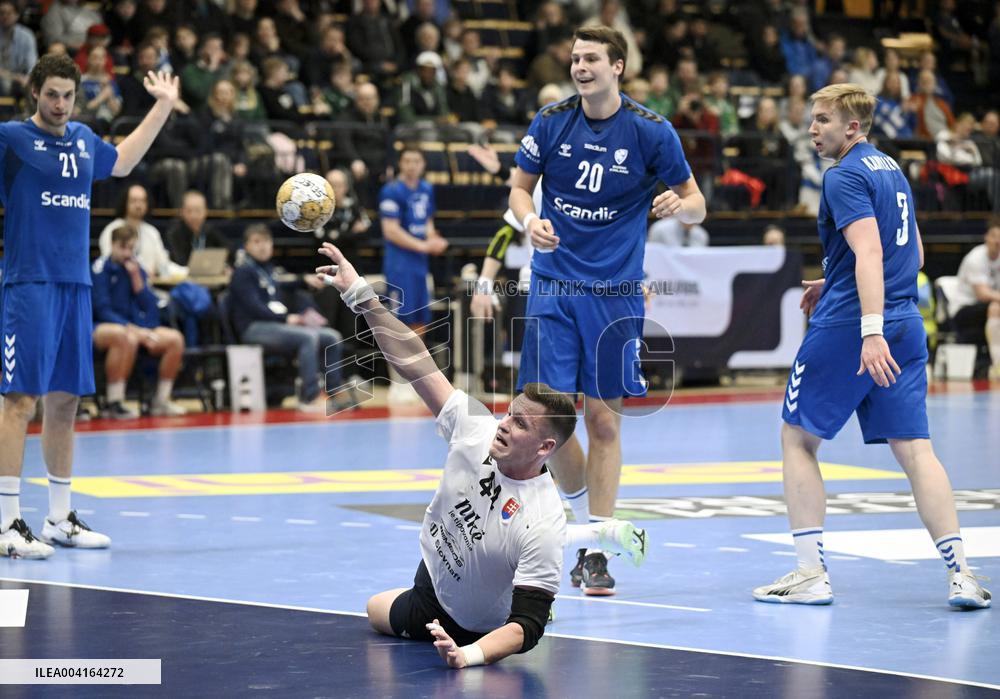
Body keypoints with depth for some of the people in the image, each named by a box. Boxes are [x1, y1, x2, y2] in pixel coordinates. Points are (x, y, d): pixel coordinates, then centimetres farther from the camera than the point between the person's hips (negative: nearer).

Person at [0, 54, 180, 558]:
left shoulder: (84, 140, 16)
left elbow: (122, 161, 36)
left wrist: (164, 105, 40)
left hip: (75, 286, 7)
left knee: (64, 403, 11)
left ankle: (60, 518, 19)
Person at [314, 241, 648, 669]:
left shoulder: (541, 526, -40)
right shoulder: (476, 429, -26)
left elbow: (528, 628, -41)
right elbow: (415, 363, -23)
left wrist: (468, 656, -58)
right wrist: (360, 295, -28)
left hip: (469, 626, -4)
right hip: (432, 580, 4)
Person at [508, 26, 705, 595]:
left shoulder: (652, 132, -5)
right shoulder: (551, 122, -1)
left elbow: (696, 205, 2)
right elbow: (520, 186, 11)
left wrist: (681, 205, -22)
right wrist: (529, 219, -10)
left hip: (615, 292, -2)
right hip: (553, 287, 2)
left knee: (604, 418, -1)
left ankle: (597, 553, 7)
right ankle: (583, 506, 23)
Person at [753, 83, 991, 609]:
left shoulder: (846, 176, -10)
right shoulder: (892, 170, 17)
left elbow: (868, 252, -22)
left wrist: (871, 329, -30)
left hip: (846, 328, -7)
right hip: (905, 326, 7)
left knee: (798, 438, 7)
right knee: (913, 448, 3)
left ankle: (811, 574, 4)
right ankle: (959, 574, -9)